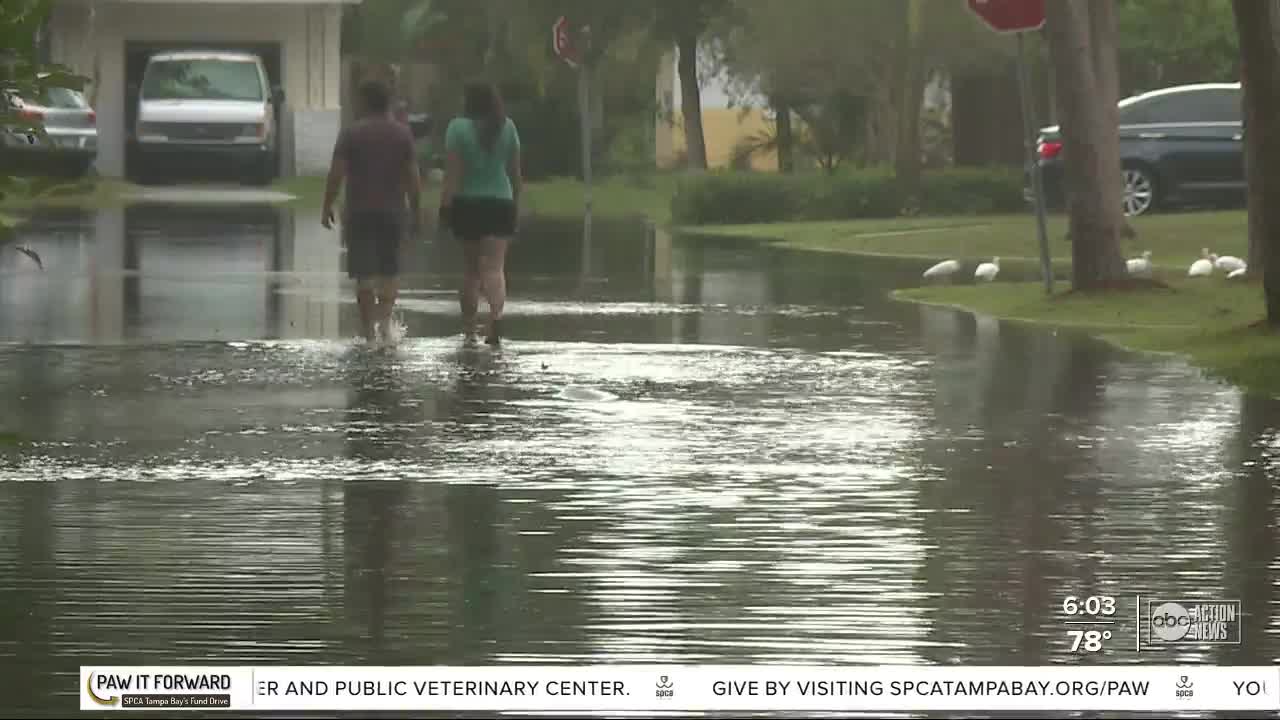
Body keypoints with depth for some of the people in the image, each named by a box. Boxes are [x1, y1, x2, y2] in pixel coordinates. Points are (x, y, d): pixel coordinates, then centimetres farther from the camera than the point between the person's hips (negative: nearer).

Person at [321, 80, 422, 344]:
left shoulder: (351, 134, -5)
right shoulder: (402, 133, 2)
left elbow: (336, 173, -8)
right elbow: (412, 176, 1)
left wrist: (327, 206, 1)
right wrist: (416, 210, 9)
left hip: (359, 211, -2)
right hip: (393, 211, 2)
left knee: (364, 273, 0)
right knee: (389, 271, 16)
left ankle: (369, 329, -4)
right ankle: (385, 318, 1)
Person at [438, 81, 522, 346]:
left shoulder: (458, 127, -5)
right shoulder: (507, 126, 4)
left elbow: (452, 171, -11)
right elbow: (515, 170, 8)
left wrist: (445, 205, -10)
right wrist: (516, 203, 18)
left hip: (467, 204, -1)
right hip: (500, 203, 1)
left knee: (470, 269, 13)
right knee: (495, 267, -5)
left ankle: (469, 328, 18)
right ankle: (496, 314, -31)